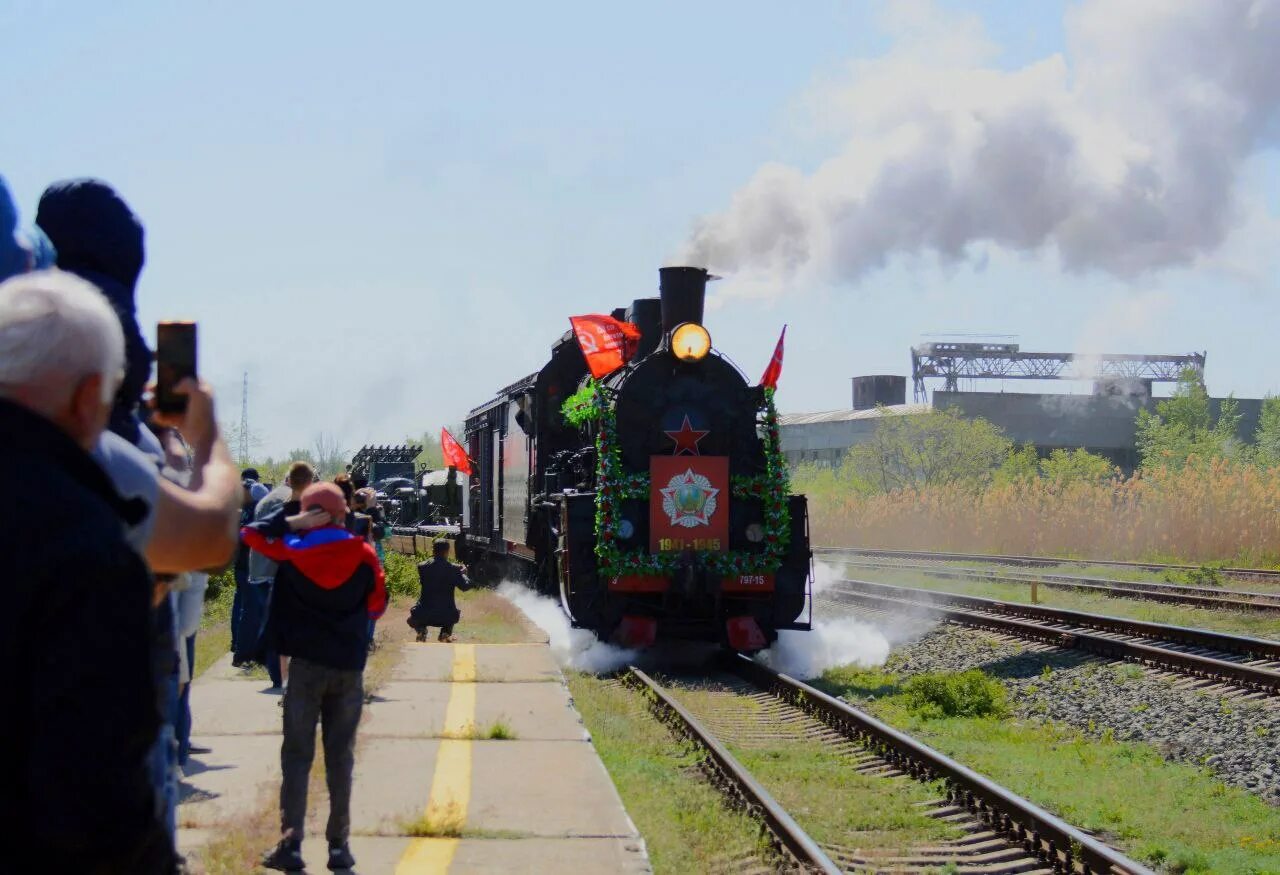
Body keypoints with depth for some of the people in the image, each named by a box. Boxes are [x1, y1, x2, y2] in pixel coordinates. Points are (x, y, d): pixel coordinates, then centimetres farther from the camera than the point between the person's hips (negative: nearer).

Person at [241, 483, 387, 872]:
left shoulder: (293, 550, -5)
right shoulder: (364, 555, -4)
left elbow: (250, 532, 7)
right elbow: (377, 605, 6)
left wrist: (292, 522, 3)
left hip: (306, 664, -1)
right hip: (349, 667, 1)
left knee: (297, 755, 4)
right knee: (341, 757, 7)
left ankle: (291, 844, -4)